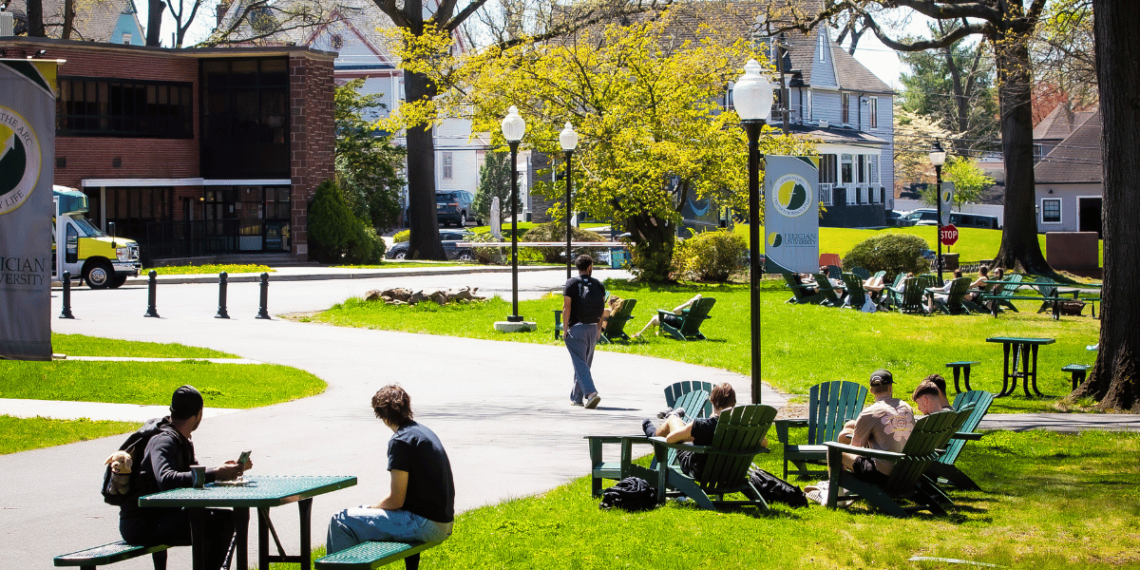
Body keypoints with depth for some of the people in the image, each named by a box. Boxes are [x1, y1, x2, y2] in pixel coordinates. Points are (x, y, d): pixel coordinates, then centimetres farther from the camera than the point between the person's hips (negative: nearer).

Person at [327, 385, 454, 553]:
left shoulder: (400, 441, -15)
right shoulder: (424, 431, 14)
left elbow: (396, 500, -16)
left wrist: (370, 508, 2)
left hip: (425, 525, -10)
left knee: (341, 522, -9)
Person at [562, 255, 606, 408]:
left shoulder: (571, 283, -7)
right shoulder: (598, 285, 4)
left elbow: (567, 308, -11)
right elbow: (603, 309, 5)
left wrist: (565, 329, -6)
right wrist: (599, 327, 15)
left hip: (576, 328, -4)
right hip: (592, 328, 4)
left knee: (580, 363, -8)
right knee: (584, 363, 15)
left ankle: (590, 392, -26)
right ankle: (576, 397, 22)